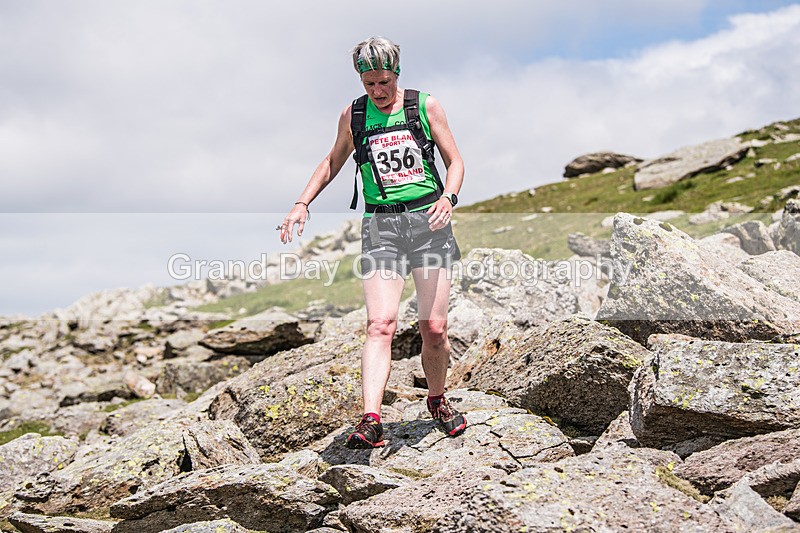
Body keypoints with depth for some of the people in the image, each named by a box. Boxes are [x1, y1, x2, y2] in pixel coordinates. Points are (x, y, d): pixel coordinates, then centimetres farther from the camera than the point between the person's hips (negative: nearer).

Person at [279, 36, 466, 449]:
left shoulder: (425, 106, 4)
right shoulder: (352, 115, 9)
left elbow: (455, 161, 8)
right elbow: (334, 161, 24)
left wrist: (448, 198, -12)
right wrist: (302, 203, 12)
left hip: (428, 221, 0)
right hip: (380, 225, 1)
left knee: (434, 329, -1)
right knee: (380, 325, -15)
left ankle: (437, 400, 25)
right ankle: (371, 420, -21)